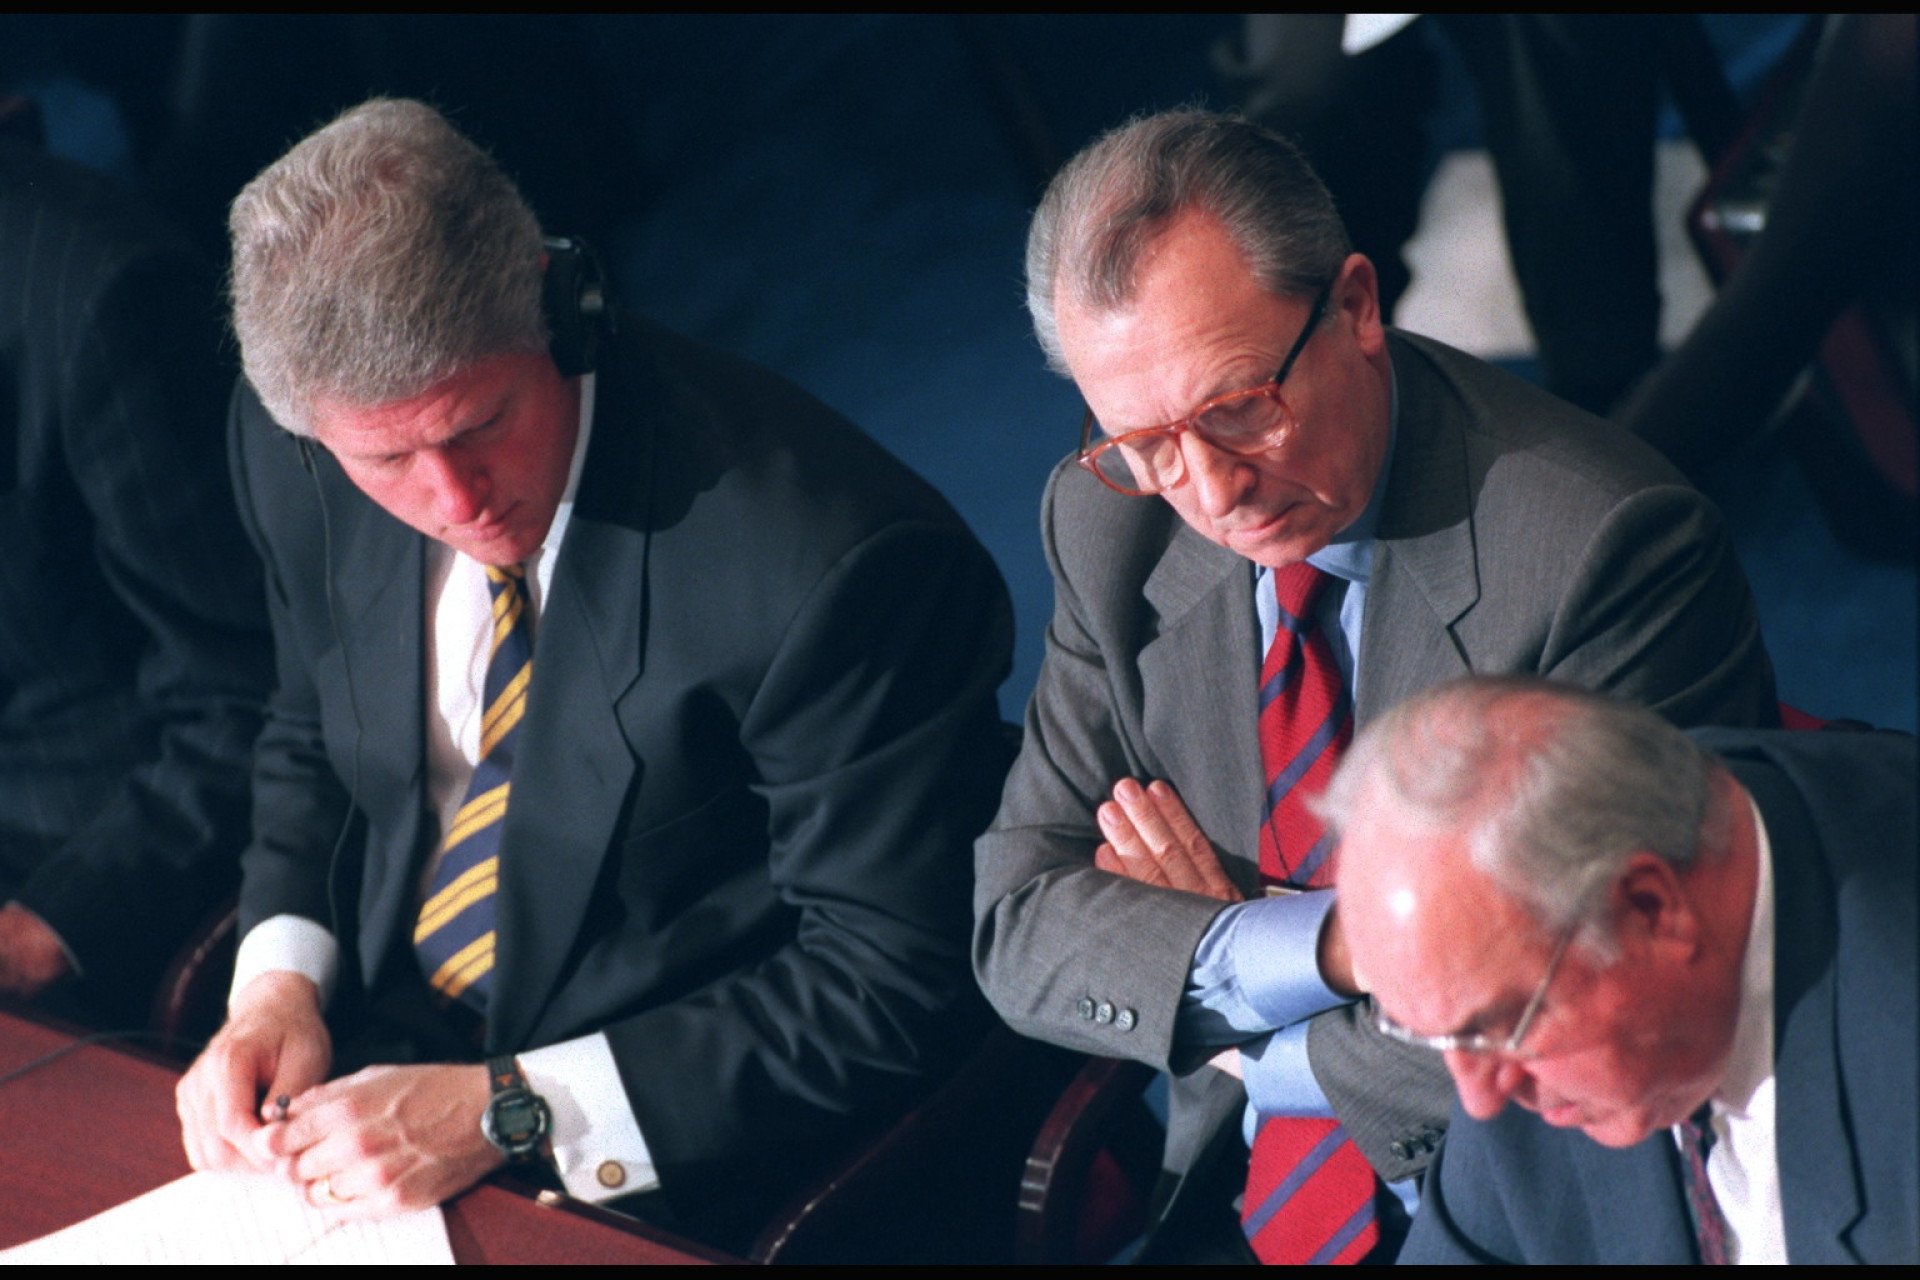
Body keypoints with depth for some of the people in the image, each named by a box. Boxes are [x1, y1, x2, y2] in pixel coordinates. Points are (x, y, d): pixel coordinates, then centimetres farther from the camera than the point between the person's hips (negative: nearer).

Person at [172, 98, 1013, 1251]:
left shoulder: (827, 562, -28)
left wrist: (509, 1111, -23)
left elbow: (890, 985, -20)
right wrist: (280, 980, -7)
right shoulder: (296, 455, -8)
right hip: (358, 1073, 6)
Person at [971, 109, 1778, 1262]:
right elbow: (1017, 928, -2)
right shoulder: (1113, 523, -2)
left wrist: (1249, 1032, -8)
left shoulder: (1607, 546, -19)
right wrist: (1327, 947, -19)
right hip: (1229, 1213, 5)